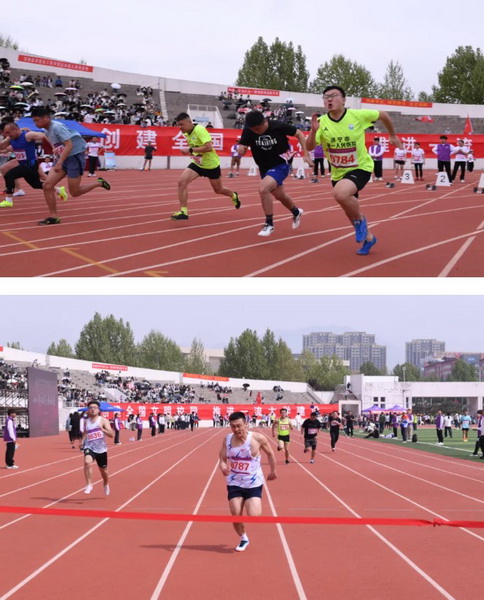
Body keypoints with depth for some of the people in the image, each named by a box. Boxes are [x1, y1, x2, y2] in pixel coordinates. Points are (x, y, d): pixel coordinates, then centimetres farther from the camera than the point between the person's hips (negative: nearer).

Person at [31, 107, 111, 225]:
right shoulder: (47, 131, 7)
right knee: (47, 185, -8)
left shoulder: (57, 127, -20)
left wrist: (59, 163, -31)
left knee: (74, 192, -2)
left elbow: (69, 145, -26)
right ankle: (53, 216, -2)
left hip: (74, 157, -8)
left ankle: (99, 183, 21)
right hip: (61, 159, 8)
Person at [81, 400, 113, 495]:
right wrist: (83, 441, 7)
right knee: (87, 462, -31)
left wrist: (102, 429, -32)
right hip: (89, 447, 1)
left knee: (103, 470, 16)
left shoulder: (103, 420, -7)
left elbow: (112, 434, -16)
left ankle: (106, 485, 47)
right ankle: (89, 485, -24)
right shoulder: (86, 421, 5)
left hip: (101, 449, -1)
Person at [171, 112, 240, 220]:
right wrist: (190, 152, 1)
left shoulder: (199, 130, -26)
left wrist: (190, 150, -34)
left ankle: (234, 196, 49)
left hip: (211, 164, -6)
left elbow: (209, 147, -35)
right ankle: (183, 211, -15)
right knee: (182, 182, -18)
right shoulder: (186, 133, -1)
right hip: (197, 163, 6)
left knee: (218, 190, 15)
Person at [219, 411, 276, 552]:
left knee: (253, 517, -16)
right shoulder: (227, 440, -4)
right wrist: (223, 466, -19)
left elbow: (270, 454, 3)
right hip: (234, 484, 3)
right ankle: (243, 539, 29)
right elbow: (222, 458, 4)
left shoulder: (258, 438, -14)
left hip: (254, 484, -3)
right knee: (236, 516, -1)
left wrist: (273, 471, 13)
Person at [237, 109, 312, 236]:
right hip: (265, 168, 5)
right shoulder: (248, 131, -16)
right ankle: (296, 213, 55)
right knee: (280, 195, 23)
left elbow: (299, 134, -9)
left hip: (281, 165, -5)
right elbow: (241, 151, -12)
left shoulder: (278, 126, -23)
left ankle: (269, 224, -11)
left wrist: (306, 154, -14)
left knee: (263, 189, -28)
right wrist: (242, 149, -36)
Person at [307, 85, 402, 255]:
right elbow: (310, 147, -21)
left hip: (360, 168, -5)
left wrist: (392, 135, 13)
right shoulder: (322, 122, -11)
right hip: (338, 173, 5)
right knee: (350, 211, 18)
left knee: (340, 193, -34)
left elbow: (383, 115, 0)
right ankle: (368, 237, 45)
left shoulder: (358, 115, -18)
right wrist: (313, 131, -40)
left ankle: (360, 220, -7)